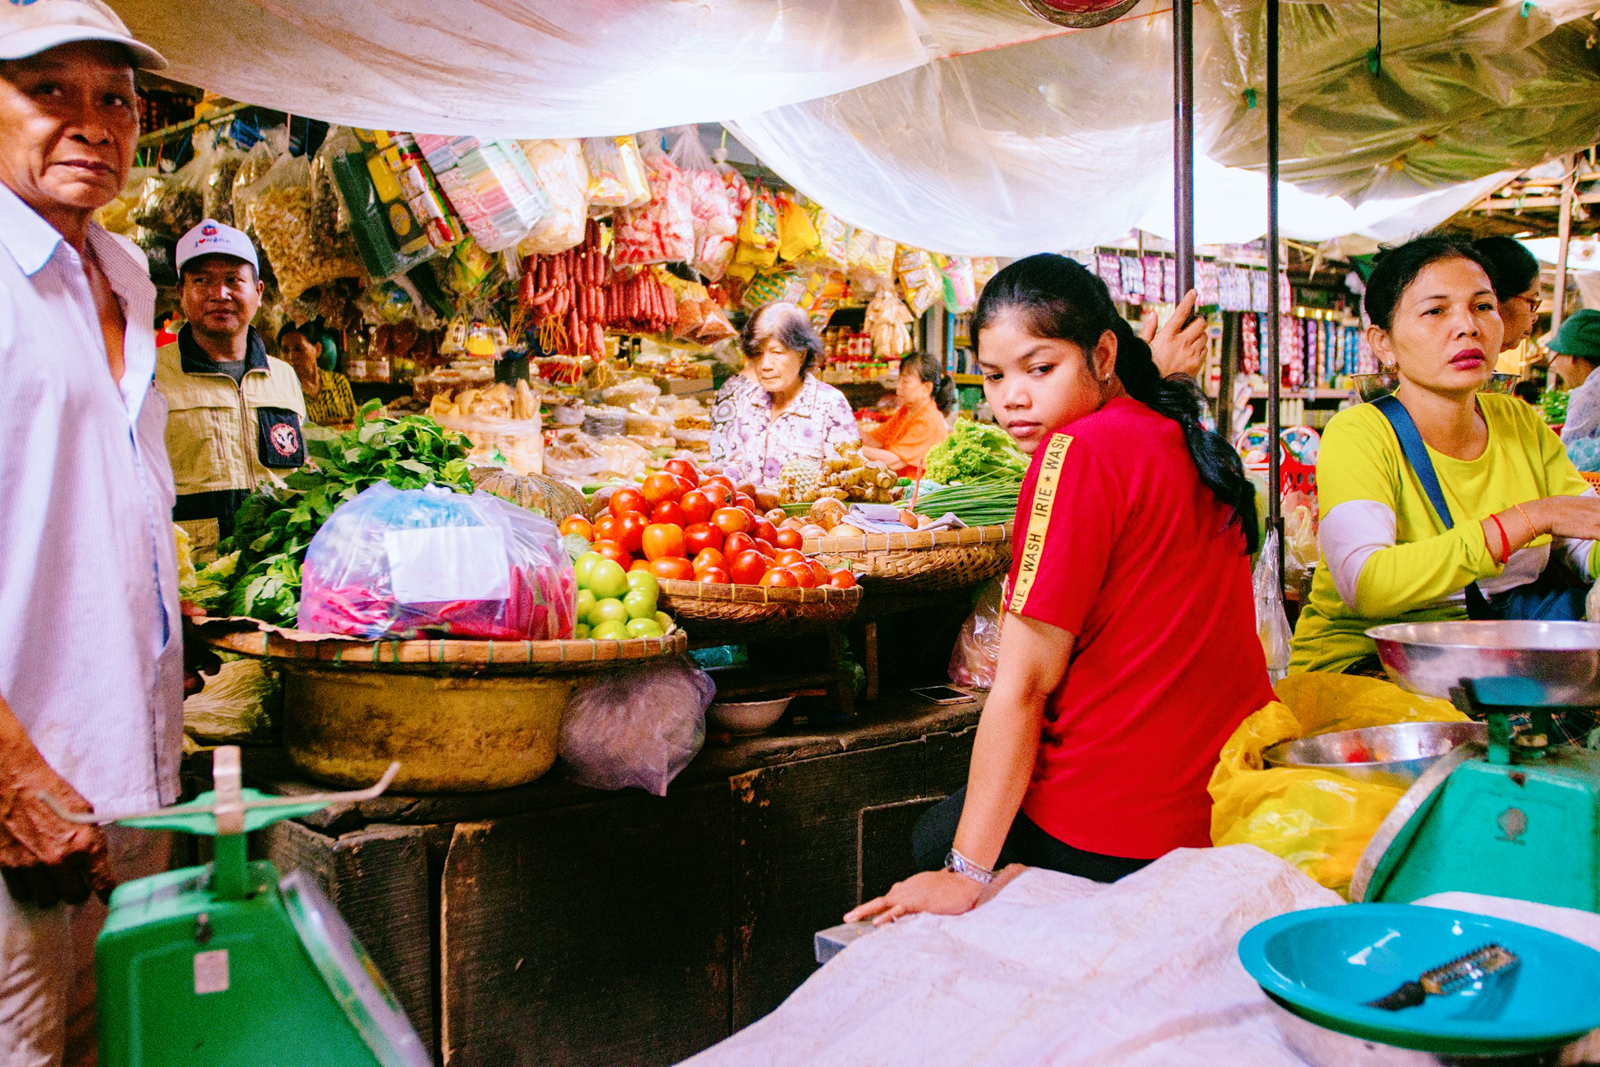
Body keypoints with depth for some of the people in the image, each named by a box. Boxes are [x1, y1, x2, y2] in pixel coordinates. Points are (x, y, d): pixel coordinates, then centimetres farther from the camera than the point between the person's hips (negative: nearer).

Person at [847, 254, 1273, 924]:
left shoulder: (1079, 451, -17)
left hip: (1113, 839, -9)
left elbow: (1023, 685, -19)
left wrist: (965, 871, -16)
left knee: (937, 835, 18)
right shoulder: (1186, 442, 8)